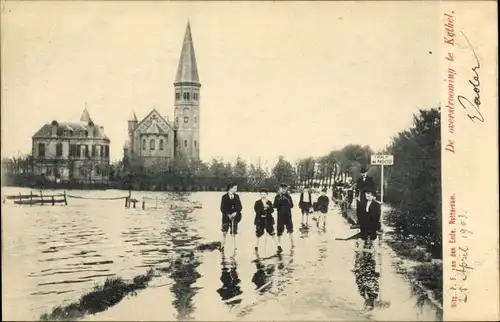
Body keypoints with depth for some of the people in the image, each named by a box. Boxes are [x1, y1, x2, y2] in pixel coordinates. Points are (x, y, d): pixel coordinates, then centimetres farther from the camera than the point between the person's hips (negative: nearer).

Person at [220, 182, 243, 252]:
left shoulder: (236, 196, 6)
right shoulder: (224, 197, -2)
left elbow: (239, 206, 2)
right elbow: (222, 208, -4)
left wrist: (235, 213, -13)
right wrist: (228, 215, -14)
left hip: (234, 217, 2)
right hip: (226, 217, -2)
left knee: (234, 234, 4)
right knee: (224, 233, -4)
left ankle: (234, 248, 7)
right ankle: (222, 248, 4)